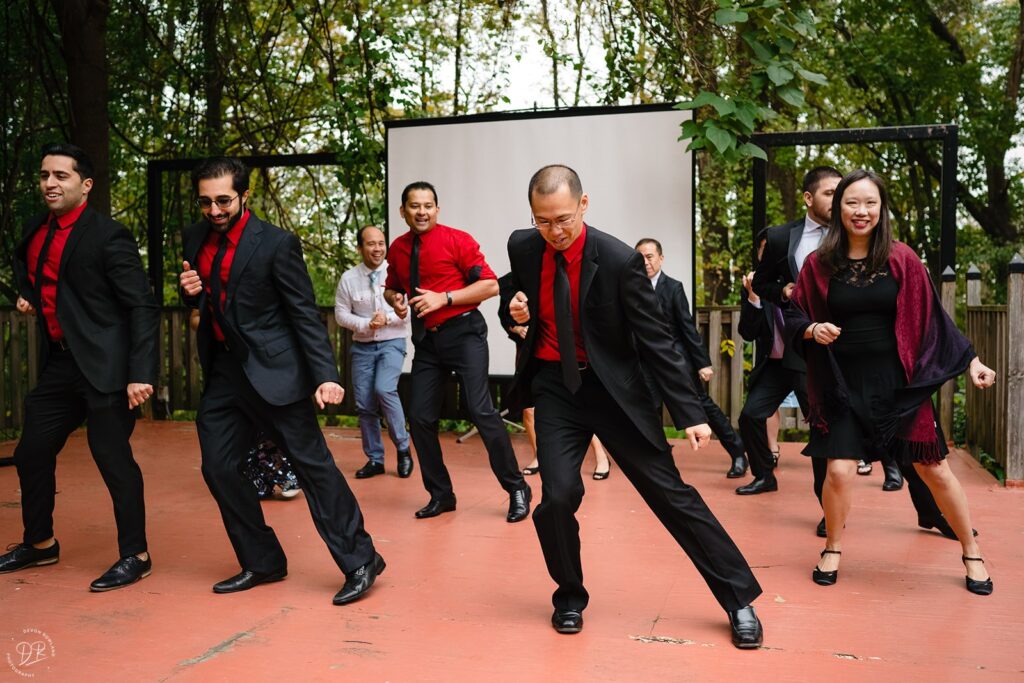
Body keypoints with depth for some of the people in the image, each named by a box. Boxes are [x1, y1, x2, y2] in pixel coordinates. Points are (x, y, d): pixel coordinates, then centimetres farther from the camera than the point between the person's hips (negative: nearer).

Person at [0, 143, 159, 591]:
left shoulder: (107, 236, -13)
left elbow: (142, 307, -16)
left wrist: (141, 373, -23)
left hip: (104, 365, -8)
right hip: (59, 364, 8)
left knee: (113, 458, -4)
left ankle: (135, 556, 11)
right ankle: (40, 544, 35)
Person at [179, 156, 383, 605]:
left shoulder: (276, 243, -11)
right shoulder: (194, 239, 7)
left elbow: (305, 314, -12)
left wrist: (325, 376, -19)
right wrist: (191, 291, -4)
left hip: (272, 369, -7)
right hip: (222, 370, 7)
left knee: (313, 463, -5)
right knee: (217, 468, 8)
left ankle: (360, 561, 5)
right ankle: (262, 563, 23)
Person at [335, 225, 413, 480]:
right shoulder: (348, 278, -1)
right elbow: (341, 313, 2)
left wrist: (387, 318, -20)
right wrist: (366, 324, -13)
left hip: (392, 343, -3)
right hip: (362, 346, 3)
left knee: (385, 390, -23)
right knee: (364, 404, 3)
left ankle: (403, 447, -3)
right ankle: (375, 460, 18)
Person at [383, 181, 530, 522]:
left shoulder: (457, 240, -7)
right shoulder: (398, 248, 8)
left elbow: (490, 285, -11)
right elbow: (391, 287, 24)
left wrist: (444, 298, -18)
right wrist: (395, 299, 0)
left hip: (463, 333, -6)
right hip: (426, 340, 6)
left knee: (481, 410, -12)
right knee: (420, 417, 4)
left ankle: (517, 489, 3)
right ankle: (440, 494, 21)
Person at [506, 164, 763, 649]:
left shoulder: (620, 261, -17)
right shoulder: (522, 248, -4)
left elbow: (655, 341, -13)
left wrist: (690, 414, -15)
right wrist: (518, 311, -9)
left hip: (614, 387, -2)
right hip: (553, 386, 3)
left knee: (669, 491, 1)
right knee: (558, 495, -12)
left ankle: (740, 600, 16)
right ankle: (569, 597, 17)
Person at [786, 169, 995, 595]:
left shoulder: (901, 259, -2)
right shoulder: (819, 264, -2)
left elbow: (932, 317, 4)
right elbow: (793, 318, 4)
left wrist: (970, 360, 2)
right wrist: (813, 330, -17)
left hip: (899, 382, 1)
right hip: (844, 385, 0)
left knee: (934, 469, 7)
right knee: (839, 471, -6)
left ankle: (972, 553, 29)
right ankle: (832, 551, 21)